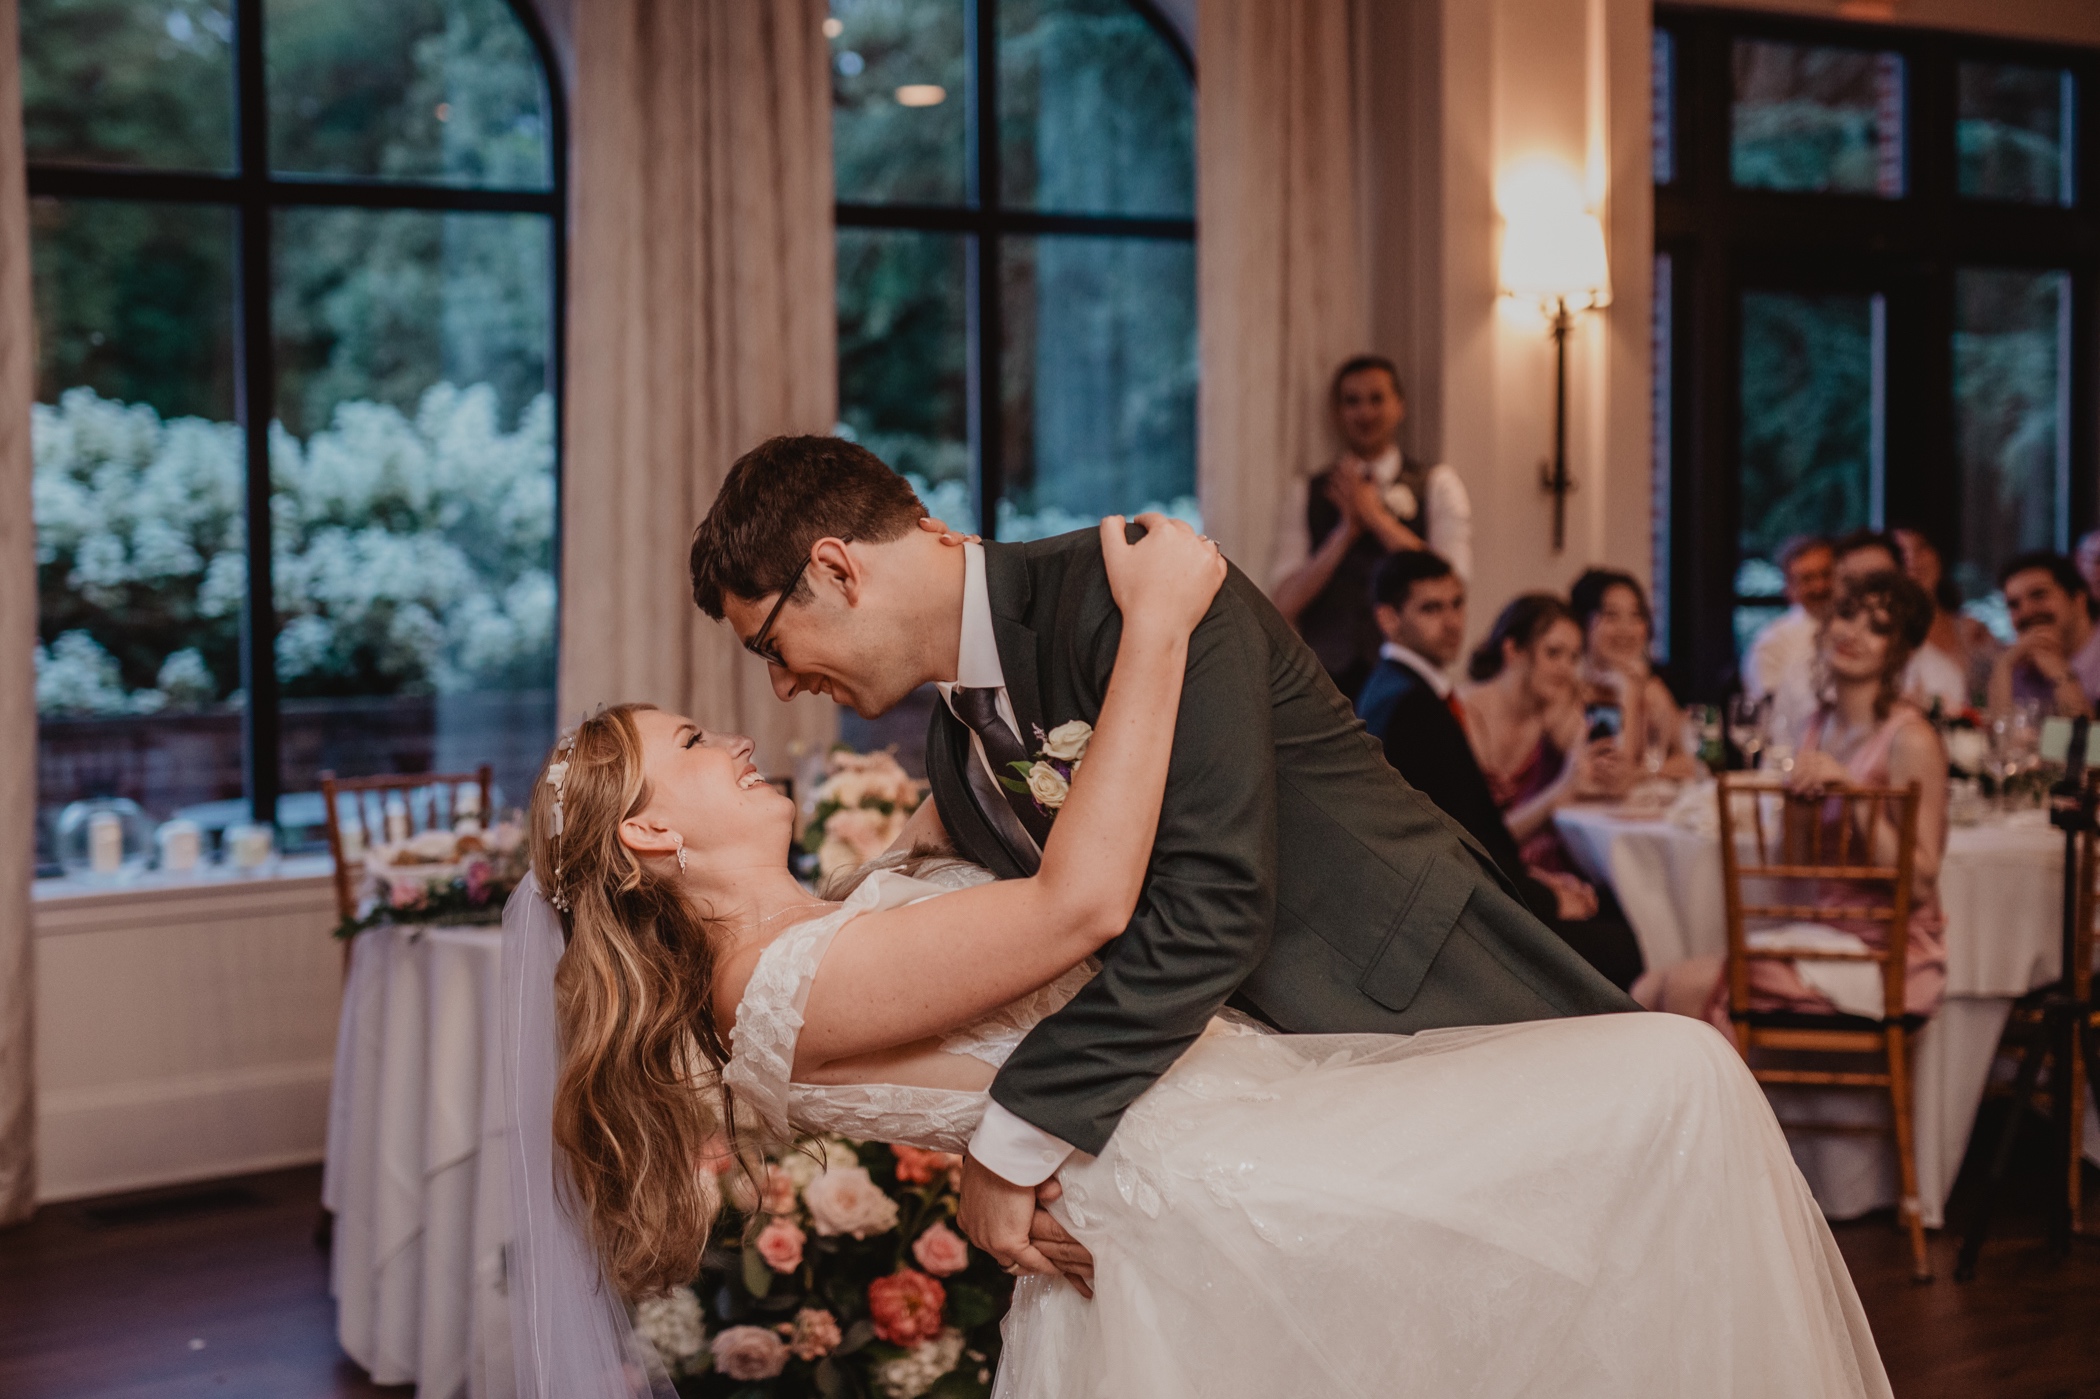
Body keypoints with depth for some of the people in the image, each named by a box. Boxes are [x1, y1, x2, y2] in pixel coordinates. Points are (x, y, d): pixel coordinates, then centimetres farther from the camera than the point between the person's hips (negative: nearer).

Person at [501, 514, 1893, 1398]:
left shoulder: (837, 928, 17)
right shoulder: (790, 992, -15)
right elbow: (1084, 902, -23)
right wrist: (1156, 622, -16)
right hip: (1211, 1190, -11)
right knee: (1675, 1082, -17)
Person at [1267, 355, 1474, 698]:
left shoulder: (1438, 486, 9)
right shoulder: (1305, 493, 11)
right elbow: (1285, 602, 2)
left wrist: (1376, 516, -6)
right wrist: (1345, 532, -8)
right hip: (1327, 676, 1)